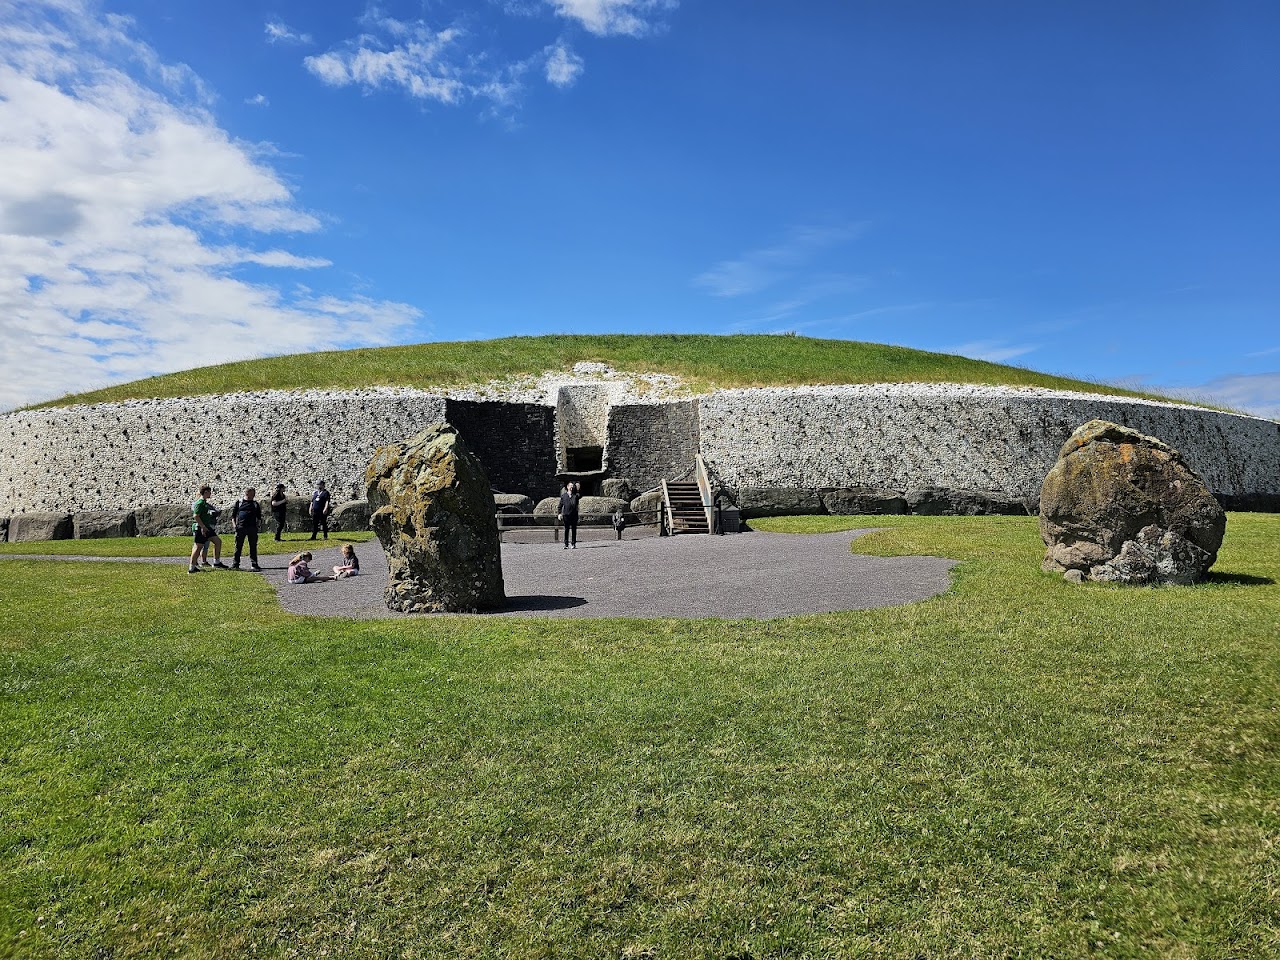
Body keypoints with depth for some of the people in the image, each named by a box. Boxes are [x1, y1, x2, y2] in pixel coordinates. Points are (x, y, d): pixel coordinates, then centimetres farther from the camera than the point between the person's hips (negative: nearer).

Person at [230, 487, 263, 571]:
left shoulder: (256, 504, 15)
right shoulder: (239, 502, 10)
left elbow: (259, 516, 19)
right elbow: (233, 515, 10)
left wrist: (258, 523, 2)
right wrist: (234, 525, -2)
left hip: (252, 527, 2)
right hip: (241, 527, -1)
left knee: (253, 547, 3)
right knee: (238, 546, 0)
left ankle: (254, 564, 8)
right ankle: (235, 564, 7)